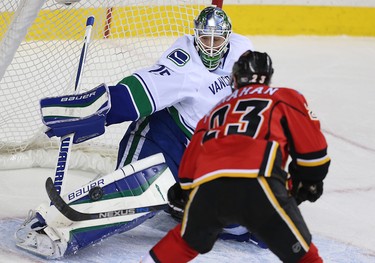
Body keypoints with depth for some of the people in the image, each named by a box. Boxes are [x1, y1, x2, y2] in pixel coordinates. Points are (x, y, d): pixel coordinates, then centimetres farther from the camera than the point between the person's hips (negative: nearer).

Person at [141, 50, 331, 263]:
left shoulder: (216, 112, 33)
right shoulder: (284, 98, 21)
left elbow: (187, 172, 31)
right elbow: (312, 150, 13)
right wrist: (309, 183, 29)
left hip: (206, 186, 4)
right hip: (256, 185, -4)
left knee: (186, 240, 32)